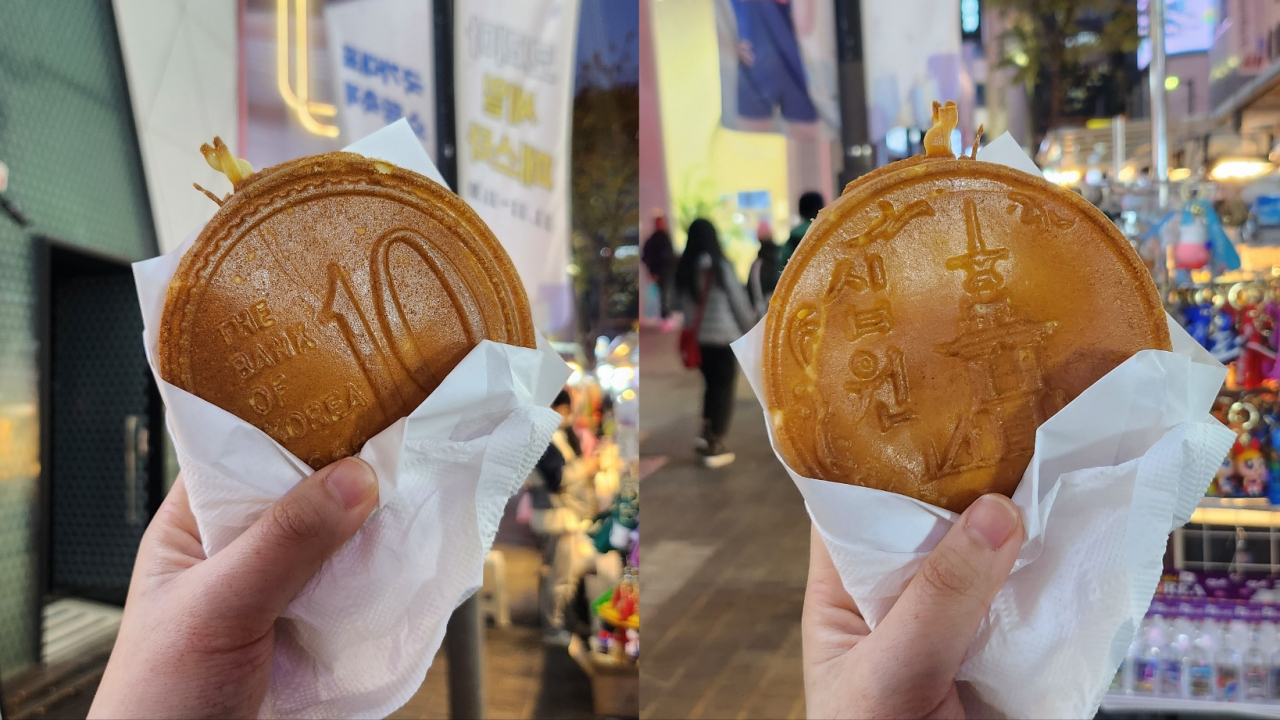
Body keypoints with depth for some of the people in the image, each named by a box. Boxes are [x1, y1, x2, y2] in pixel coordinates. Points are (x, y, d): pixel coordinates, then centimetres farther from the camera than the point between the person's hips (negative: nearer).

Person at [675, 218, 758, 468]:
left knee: (710, 386, 20)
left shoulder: (684, 269, 0)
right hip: (723, 337, -5)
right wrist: (752, 329, 6)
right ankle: (714, 448, 6)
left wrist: (693, 327, 12)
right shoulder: (720, 267, -12)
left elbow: (684, 304, 3)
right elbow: (739, 302, -6)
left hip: (697, 338, 5)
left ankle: (706, 436, 23)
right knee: (723, 390, 5)